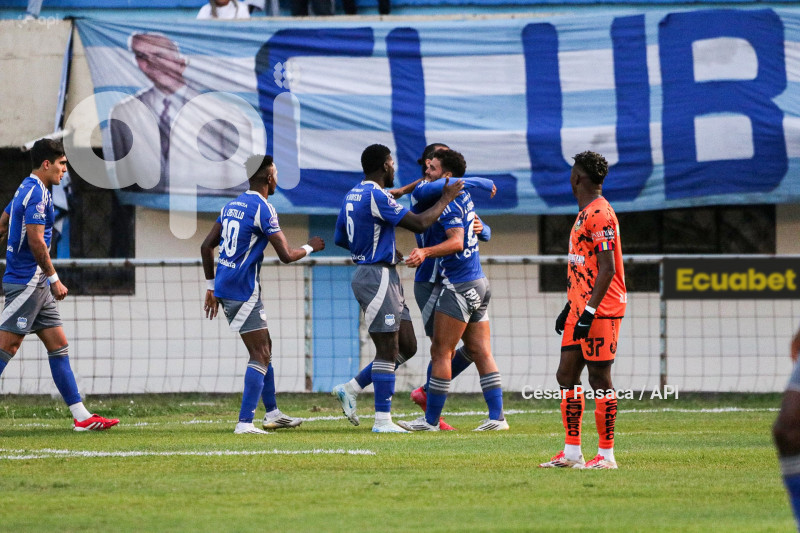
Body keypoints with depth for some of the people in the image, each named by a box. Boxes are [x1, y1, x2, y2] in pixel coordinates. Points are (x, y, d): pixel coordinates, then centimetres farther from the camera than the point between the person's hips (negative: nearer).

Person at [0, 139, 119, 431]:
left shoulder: (27, 189, 16)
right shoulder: (36, 193, -15)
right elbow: (35, 241, -20)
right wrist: (54, 279, -15)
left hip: (36, 285, 10)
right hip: (27, 282, -10)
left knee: (58, 345, 7)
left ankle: (81, 415, 6)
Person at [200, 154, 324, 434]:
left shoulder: (232, 206, 13)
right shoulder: (263, 209, -13)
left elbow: (207, 246, 16)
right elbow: (286, 255, -15)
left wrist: (211, 287, 23)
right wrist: (310, 247, 5)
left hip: (224, 286, 9)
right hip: (243, 290, -9)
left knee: (264, 347, 20)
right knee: (260, 356, -8)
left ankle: (272, 413, 27)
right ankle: (245, 422, -16)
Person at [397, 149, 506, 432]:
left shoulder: (449, 204, -17)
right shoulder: (463, 196, 12)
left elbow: (456, 241, -30)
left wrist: (425, 252, -44)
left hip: (459, 287, -10)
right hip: (478, 282, 10)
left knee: (440, 353, -5)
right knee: (481, 353, 7)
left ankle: (431, 420, -2)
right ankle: (497, 416, 3)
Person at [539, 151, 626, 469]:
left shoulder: (600, 214, -15)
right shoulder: (584, 214, 17)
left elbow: (607, 269, -20)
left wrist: (589, 312, -23)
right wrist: (569, 308, 24)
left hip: (600, 311, -10)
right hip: (581, 308, 10)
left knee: (600, 379, -6)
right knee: (566, 375, 9)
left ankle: (606, 455, -1)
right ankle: (571, 452, 13)